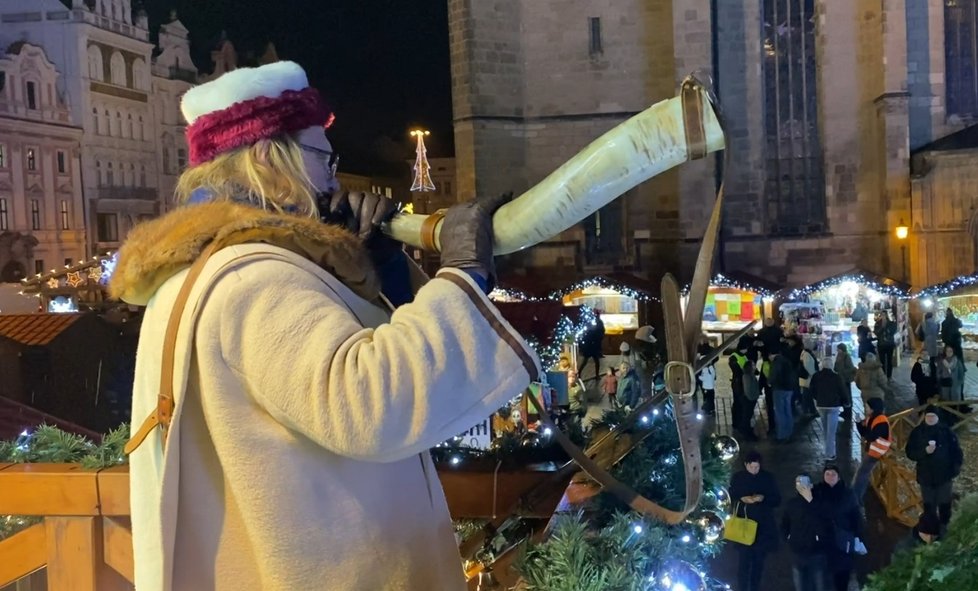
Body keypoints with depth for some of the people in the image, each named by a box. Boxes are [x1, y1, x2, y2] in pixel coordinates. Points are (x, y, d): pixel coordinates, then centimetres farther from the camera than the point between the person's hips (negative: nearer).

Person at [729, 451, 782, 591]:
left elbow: (777, 500, 1)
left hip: (764, 526, 2)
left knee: (759, 559, 13)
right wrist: (742, 499, -18)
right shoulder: (737, 478, -2)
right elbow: (730, 498, 2)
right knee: (745, 560, -5)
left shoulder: (768, 477, 0)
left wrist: (764, 498, -18)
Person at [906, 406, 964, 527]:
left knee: (944, 504, 7)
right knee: (929, 505, 9)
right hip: (926, 476, 1)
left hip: (944, 475, 0)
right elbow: (910, 453, -3)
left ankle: (944, 527, 21)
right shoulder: (917, 432, -2)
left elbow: (956, 451, 1)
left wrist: (956, 469, -6)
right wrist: (924, 451, -20)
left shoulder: (946, 431, -4)